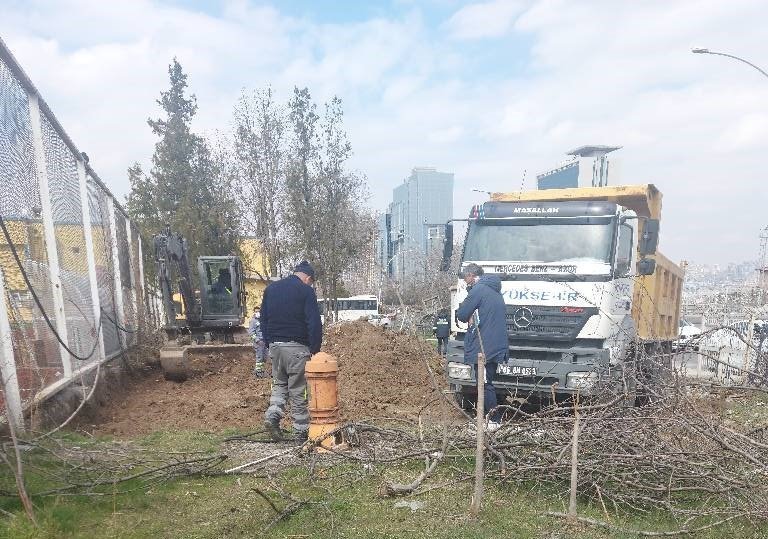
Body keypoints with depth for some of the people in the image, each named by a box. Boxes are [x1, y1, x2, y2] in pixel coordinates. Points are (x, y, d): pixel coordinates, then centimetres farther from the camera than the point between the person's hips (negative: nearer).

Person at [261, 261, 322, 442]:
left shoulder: (270, 289, 11)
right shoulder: (306, 291, -7)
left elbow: (263, 319, 14)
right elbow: (314, 323, -12)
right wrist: (315, 349, -5)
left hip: (274, 345, 5)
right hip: (297, 347, -5)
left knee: (279, 384, 19)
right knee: (297, 389, 3)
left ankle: (273, 413, -3)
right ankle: (301, 430, 10)